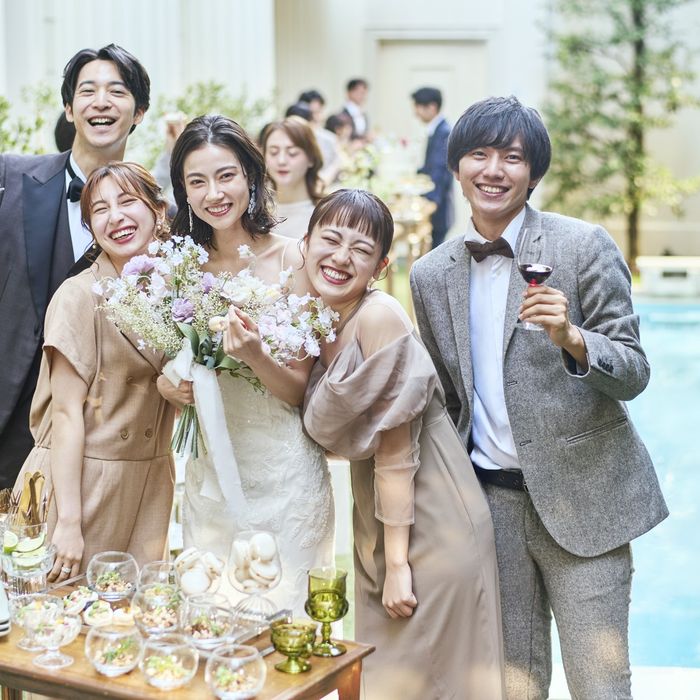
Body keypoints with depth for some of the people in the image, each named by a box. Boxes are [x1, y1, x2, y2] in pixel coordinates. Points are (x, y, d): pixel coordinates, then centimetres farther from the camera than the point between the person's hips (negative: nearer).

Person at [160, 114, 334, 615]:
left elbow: (300, 390, -8)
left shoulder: (290, 260, -9)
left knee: (284, 611, 7)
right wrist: (169, 385, -8)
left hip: (285, 474, -4)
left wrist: (254, 355, -26)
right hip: (209, 472, 4)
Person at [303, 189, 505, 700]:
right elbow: (337, 436, 7)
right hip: (377, 523, 8)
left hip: (429, 529, -8)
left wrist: (398, 562, -17)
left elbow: (395, 448, -20)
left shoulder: (379, 316, -20)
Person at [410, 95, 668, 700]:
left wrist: (571, 338, -29)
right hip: (491, 499, 4)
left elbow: (633, 373, -10)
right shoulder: (431, 275, 6)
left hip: (582, 495, -4)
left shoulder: (585, 246, -7)